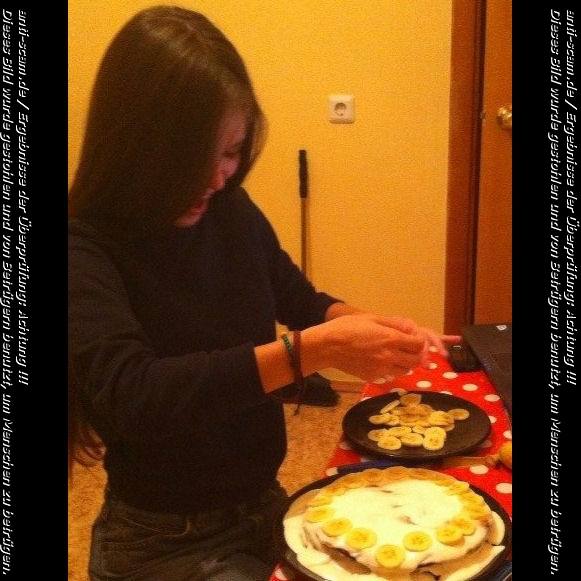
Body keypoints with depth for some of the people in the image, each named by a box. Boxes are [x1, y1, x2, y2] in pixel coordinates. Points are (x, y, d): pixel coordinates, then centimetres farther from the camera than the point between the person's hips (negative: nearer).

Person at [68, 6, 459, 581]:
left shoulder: (229, 210, -4)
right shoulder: (85, 252, -22)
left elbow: (299, 299, 10)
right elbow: (136, 396, -35)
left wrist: (367, 325, -12)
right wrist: (313, 351, -38)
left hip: (263, 503, 6)